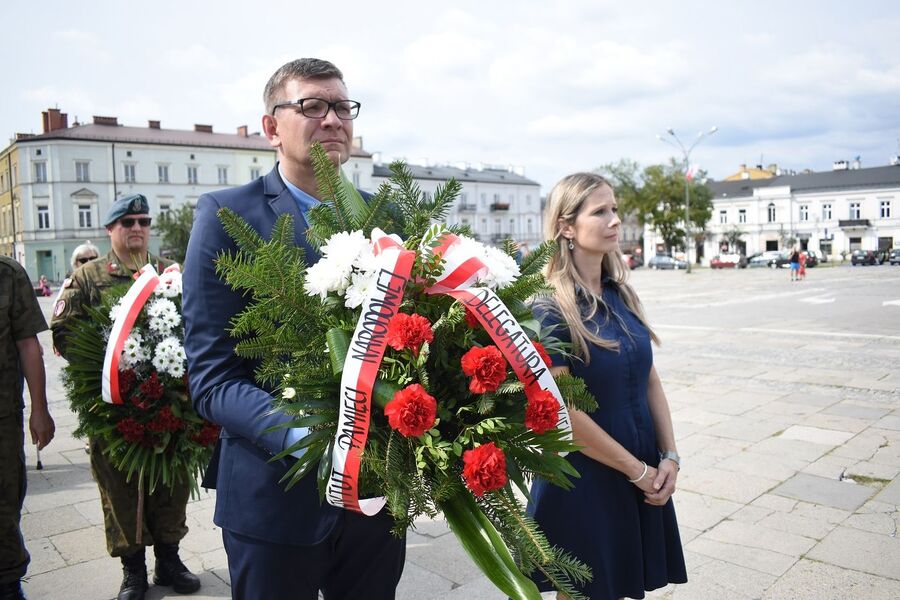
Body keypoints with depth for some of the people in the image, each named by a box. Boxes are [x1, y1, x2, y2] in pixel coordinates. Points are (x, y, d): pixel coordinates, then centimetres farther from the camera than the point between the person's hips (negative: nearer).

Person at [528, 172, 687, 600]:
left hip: (645, 476, 6)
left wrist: (669, 457, -2)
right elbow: (564, 412, -20)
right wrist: (638, 470, -12)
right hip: (584, 479, -6)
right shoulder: (550, 311, -18)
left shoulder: (622, 295, 3)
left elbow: (650, 380, 7)